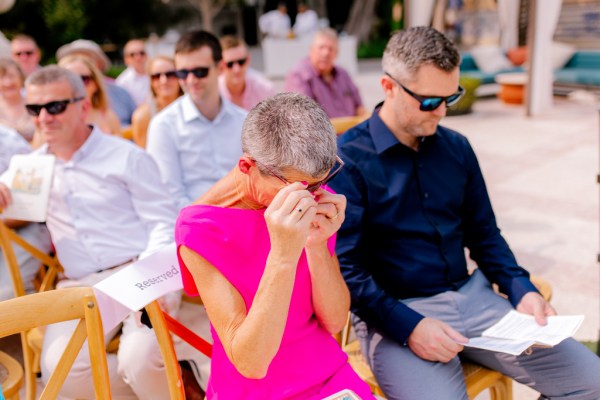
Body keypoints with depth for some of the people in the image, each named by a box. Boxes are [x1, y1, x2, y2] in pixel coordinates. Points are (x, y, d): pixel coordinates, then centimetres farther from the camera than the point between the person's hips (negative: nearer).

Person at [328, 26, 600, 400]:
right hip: (393, 312, -5)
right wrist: (408, 326, -22)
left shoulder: (457, 147, 8)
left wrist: (522, 290, 0)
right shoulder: (347, 158, -11)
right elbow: (344, 267, -14)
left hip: (472, 297, 6)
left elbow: (484, 235, 16)